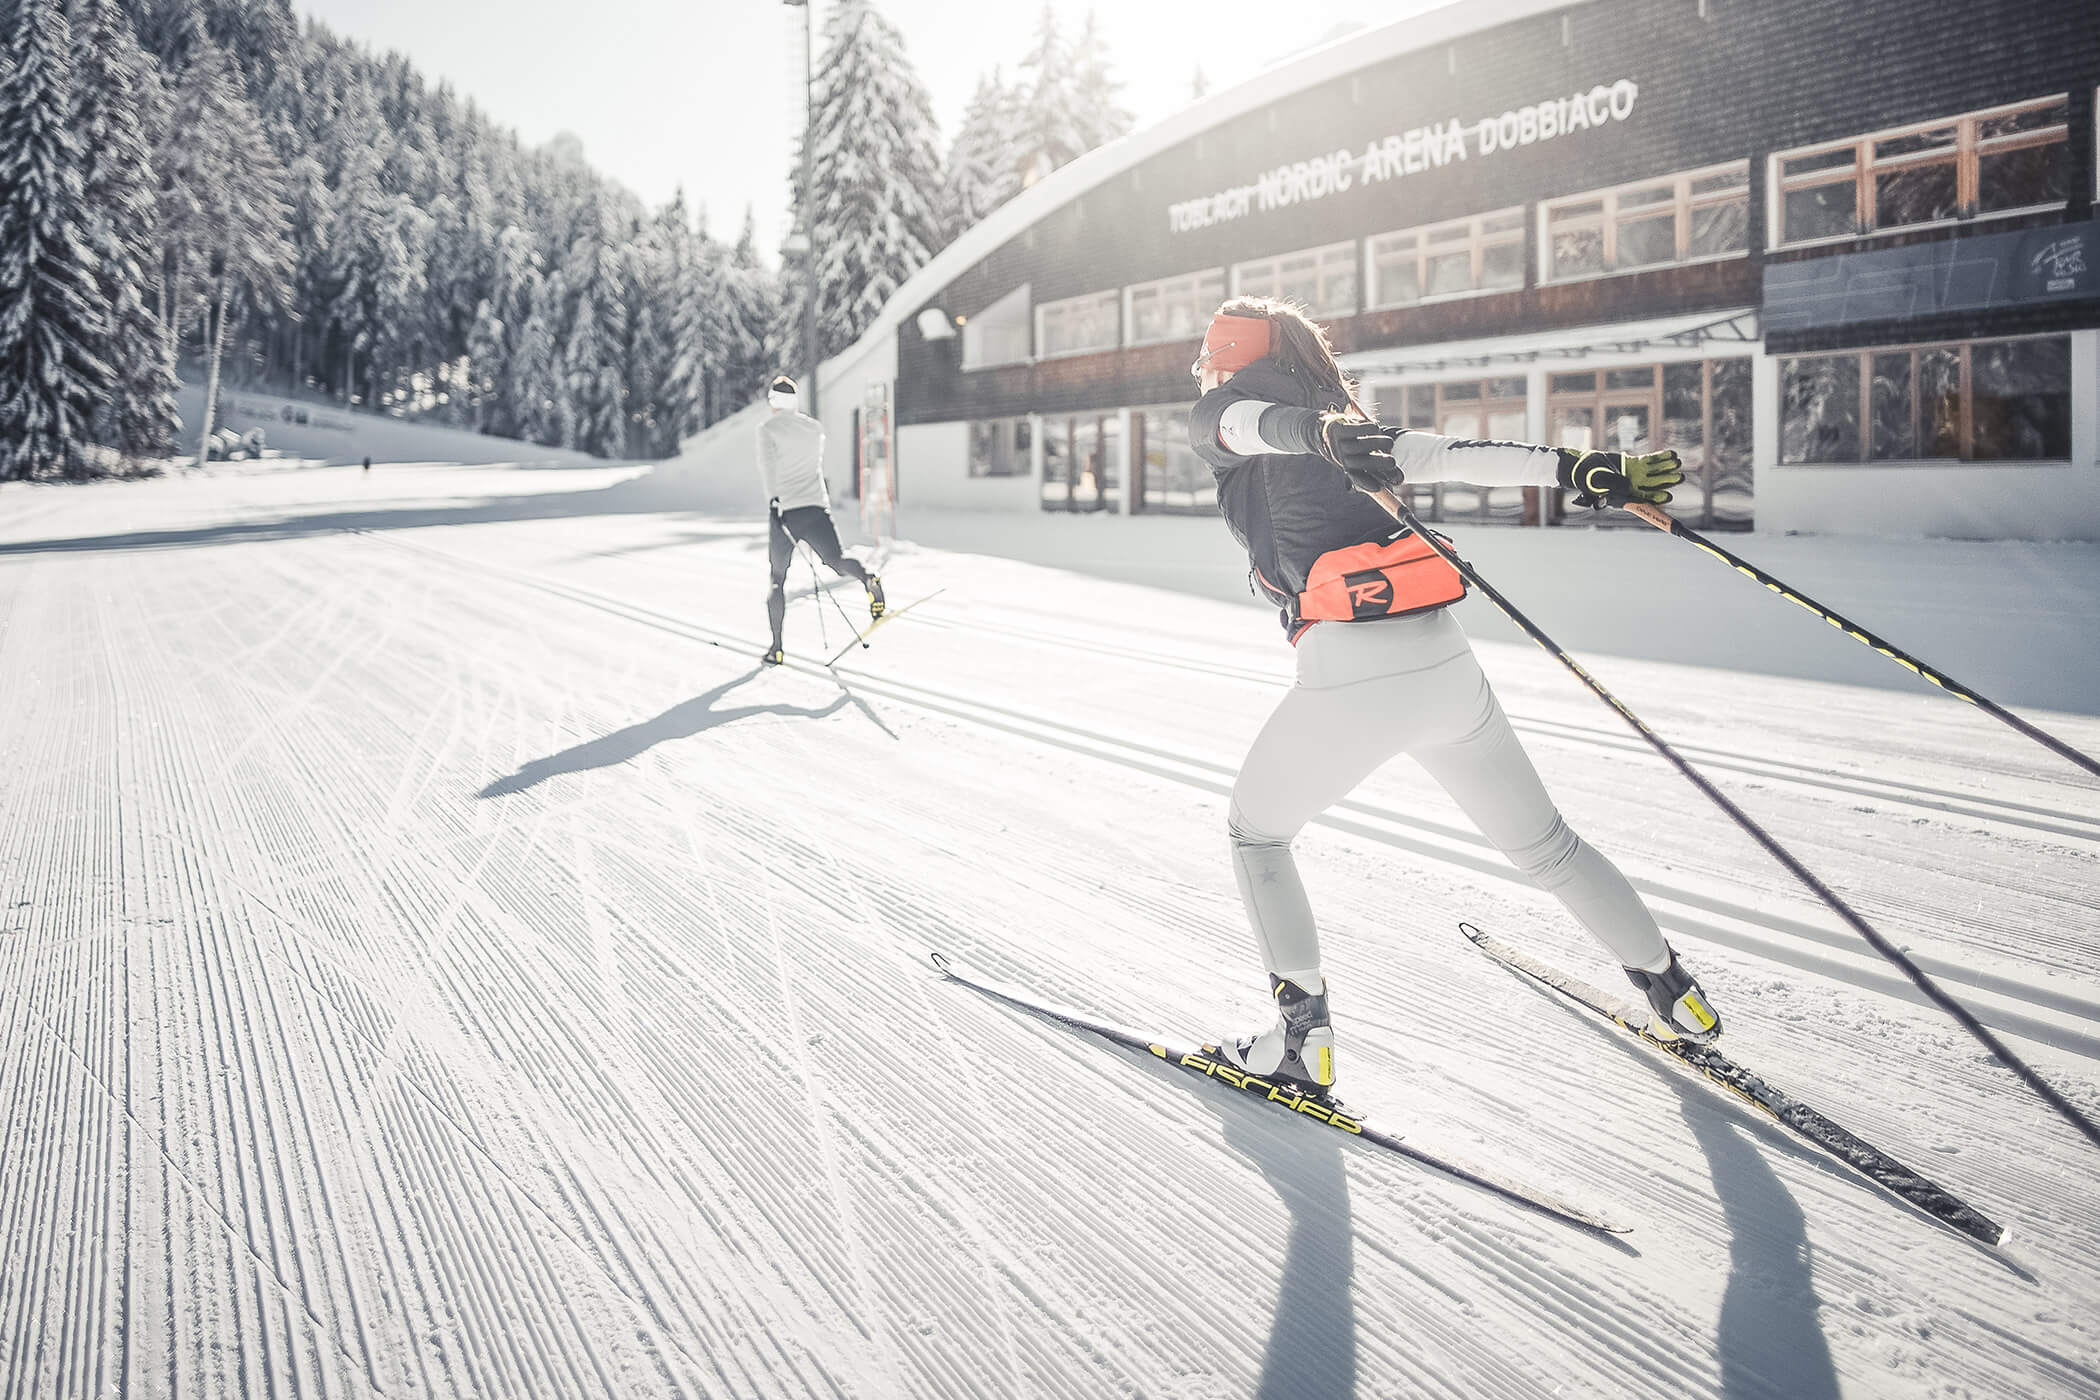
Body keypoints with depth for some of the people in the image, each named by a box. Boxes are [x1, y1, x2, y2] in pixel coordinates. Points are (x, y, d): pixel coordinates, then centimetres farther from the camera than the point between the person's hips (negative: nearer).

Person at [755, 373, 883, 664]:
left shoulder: (768, 428, 3)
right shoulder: (815, 427, 17)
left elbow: (767, 466, -9)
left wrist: (774, 499, -12)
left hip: (784, 509, -2)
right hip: (817, 507, 2)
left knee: (777, 579, 11)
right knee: (837, 562, -11)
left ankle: (777, 648, 12)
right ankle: (866, 578, -49)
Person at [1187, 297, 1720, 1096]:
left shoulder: (1218, 417, 10)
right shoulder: (1356, 431, 25)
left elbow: (1261, 422, -13)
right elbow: (1457, 456, 12)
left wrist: (1319, 434, -33)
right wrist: (1581, 470, 7)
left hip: (1350, 674, -6)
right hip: (1446, 663, 6)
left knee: (1255, 833, 19)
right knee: (1541, 842, 23)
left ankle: (1302, 1040, 16)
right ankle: (1676, 997, 35)